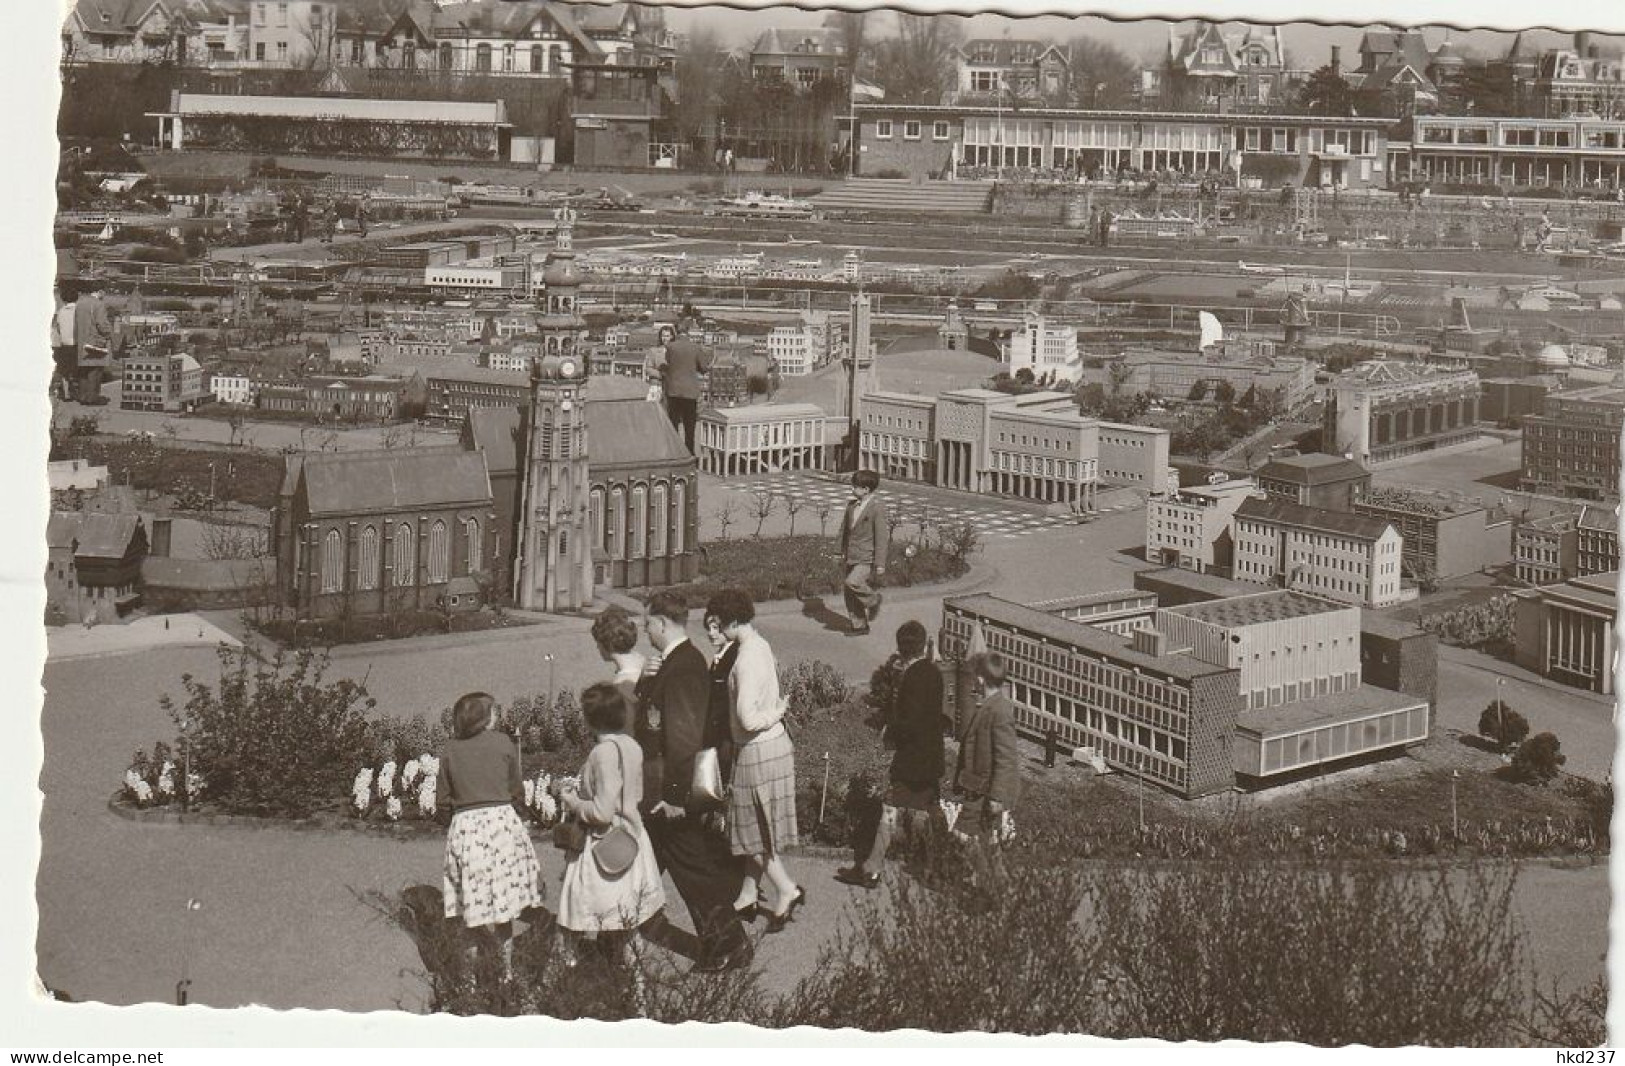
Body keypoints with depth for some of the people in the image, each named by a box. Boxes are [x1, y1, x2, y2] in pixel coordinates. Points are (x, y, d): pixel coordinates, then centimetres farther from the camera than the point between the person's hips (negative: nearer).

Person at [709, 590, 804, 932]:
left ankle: (786, 890, 8)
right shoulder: (760, 646, 7)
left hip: (759, 751, -9)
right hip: (773, 745, 9)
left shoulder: (746, 660, -23)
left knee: (754, 828, 4)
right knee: (756, 827, 17)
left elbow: (748, 719, -29)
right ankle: (748, 895, 26)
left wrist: (776, 714, -13)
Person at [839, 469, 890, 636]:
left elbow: (882, 536, -14)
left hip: (868, 559, -7)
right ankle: (860, 626, 19)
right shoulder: (852, 506, 9)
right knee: (849, 594, 6)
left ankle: (874, 600, 0)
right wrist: (843, 554, 20)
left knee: (852, 583, -26)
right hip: (852, 558, 7)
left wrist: (880, 564, -16)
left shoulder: (877, 507, -12)